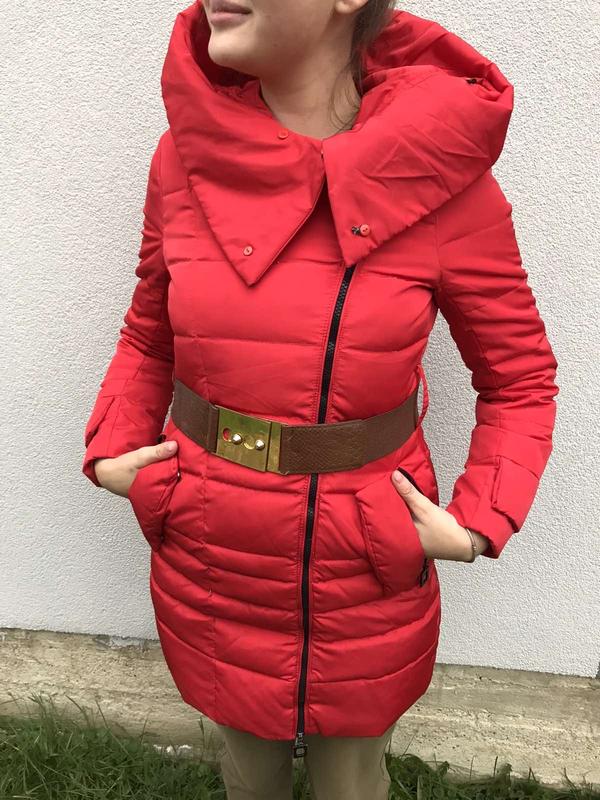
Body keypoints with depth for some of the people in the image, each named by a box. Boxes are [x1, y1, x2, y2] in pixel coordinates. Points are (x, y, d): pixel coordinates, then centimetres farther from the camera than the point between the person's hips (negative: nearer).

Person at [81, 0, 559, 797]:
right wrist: (112, 452, -3)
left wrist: (477, 523, -13)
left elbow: (520, 377, -3)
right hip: (208, 560, 3)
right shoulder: (186, 155, -5)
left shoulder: (441, 172, -14)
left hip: (366, 573, -2)